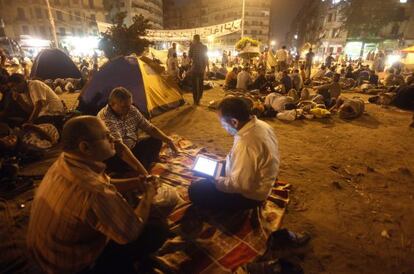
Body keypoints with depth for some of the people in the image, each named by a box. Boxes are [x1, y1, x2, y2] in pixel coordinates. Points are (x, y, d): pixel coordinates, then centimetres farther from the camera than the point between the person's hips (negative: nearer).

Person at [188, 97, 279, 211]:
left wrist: (214, 180, -15)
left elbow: (239, 185, -30)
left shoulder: (246, 144, -37)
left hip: (250, 194, -9)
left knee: (195, 190, -5)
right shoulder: (260, 125, -7)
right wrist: (225, 160, 7)